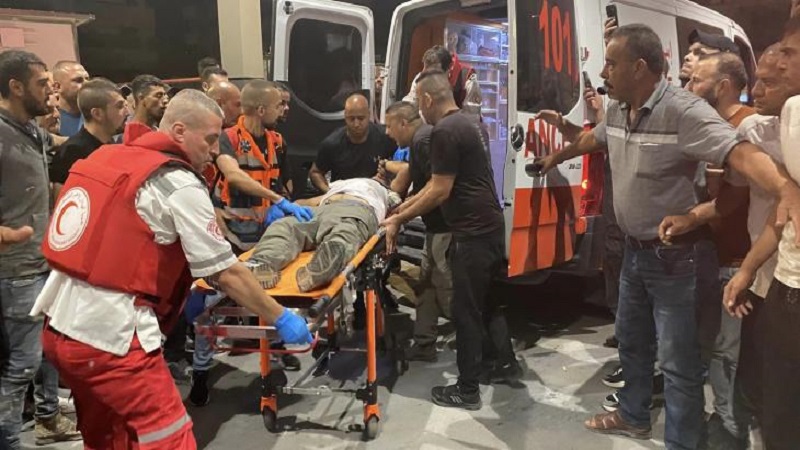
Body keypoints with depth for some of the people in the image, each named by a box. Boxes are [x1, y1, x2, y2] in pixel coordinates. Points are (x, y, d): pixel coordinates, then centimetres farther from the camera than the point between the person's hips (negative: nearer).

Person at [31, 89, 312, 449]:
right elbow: (227, 272, -10)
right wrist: (281, 318, 1)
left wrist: (187, 296, 23)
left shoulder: (106, 158, 12)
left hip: (58, 328, 9)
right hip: (110, 337, -8)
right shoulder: (180, 186, -11)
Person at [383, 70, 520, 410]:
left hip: (473, 233, -10)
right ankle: (505, 363, 34)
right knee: (484, 300, 22)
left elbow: (440, 192, -18)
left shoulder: (444, 131, -16)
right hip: (489, 227, 10)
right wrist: (401, 209, 18)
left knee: (465, 310, 0)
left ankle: (467, 390, 10)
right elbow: (438, 185, 18)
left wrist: (399, 221, -8)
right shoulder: (465, 124, 16)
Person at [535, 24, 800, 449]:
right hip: (634, 250, 9)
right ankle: (633, 416, 44)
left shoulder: (684, 110, -23)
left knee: (677, 360, 3)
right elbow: (592, 139, 24)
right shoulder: (616, 111, 3)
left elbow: (740, 152, -36)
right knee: (631, 340, 23)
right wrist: (555, 157, 40)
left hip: (673, 256, -8)